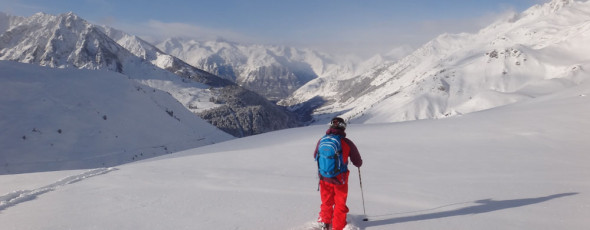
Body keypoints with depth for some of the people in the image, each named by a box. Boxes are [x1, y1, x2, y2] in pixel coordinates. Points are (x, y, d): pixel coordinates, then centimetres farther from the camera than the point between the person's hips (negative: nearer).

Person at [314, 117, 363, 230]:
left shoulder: (321, 141, -7)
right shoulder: (347, 143, -15)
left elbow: (315, 156, 11)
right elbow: (358, 162, -6)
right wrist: (359, 163, 19)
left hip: (324, 177, 3)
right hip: (340, 179, -3)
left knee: (326, 202, 23)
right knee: (340, 204, 15)